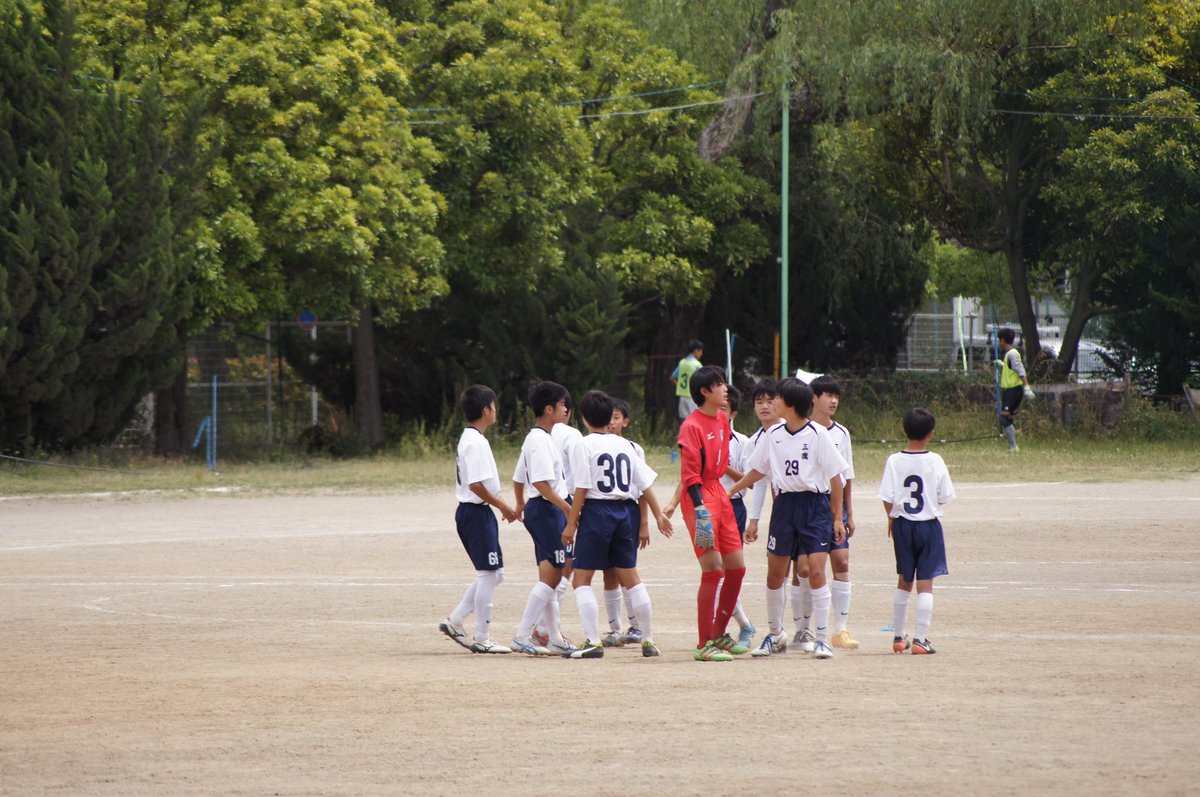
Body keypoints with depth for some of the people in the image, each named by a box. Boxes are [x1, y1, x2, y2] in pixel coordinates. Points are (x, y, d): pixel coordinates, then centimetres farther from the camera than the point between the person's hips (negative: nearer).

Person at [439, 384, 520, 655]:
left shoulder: (468, 439, 15)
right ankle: (482, 639, 0)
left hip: (470, 511, 10)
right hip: (477, 513, -10)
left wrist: (502, 505, 15)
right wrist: (503, 506, -15)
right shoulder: (476, 442, -16)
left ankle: (455, 621, 15)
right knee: (489, 574, -4)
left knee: (493, 574, 14)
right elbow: (476, 485, -23)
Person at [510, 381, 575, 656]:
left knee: (550, 576, 12)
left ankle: (555, 639, 16)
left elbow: (518, 479, 23)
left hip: (545, 511, 11)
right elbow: (541, 482, -24)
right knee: (550, 575, -10)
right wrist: (567, 508, -25)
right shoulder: (540, 440, -15)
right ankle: (522, 637, -11)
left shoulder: (536, 438, 16)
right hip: (546, 510, -11)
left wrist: (521, 505, 38)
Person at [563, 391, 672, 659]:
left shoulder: (584, 446, -7)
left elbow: (582, 489, -11)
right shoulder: (625, 445, 9)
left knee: (581, 579, 1)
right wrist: (658, 516, 15)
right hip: (626, 511, 5)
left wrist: (571, 524, -7)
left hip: (596, 510, -5)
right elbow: (646, 483, 8)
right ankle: (649, 640, 16)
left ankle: (593, 641, -11)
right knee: (630, 576, 15)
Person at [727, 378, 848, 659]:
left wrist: (837, 518, -6)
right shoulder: (774, 435, 6)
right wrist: (729, 492, 18)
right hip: (785, 505, 5)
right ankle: (775, 634, 23)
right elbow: (757, 471, 20)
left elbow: (835, 478, -5)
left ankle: (822, 638, -6)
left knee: (815, 570, -13)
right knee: (775, 573, 7)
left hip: (815, 504, -5)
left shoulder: (818, 434, -8)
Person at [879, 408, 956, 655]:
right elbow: (945, 497, -7)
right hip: (929, 524, -2)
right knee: (925, 583, -1)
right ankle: (920, 639, -6)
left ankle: (898, 637, 23)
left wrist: (891, 518, 11)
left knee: (904, 581, 16)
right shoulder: (935, 461, -10)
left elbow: (888, 498, -7)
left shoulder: (894, 461, -7)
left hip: (902, 524, 2)